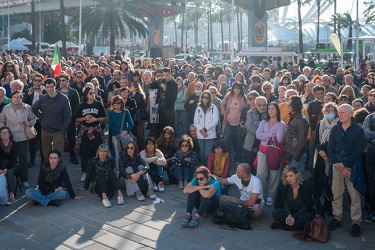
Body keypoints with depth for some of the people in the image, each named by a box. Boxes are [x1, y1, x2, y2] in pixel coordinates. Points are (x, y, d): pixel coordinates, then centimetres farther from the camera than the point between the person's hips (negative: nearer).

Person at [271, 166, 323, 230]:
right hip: (289, 212, 2)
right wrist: (289, 215, -28)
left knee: (308, 216, -36)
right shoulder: (283, 185, -9)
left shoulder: (307, 186, -18)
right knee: (275, 212, -23)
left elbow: (305, 207, -17)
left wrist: (294, 217, -30)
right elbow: (286, 204, -7)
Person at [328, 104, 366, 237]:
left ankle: (356, 222, 7)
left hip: (352, 166, -3)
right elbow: (330, 148, 3)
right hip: (337, 165, 3)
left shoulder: (358, 130, -3)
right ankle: (337, 218, 18)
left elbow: (358, 152, -8)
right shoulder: (335, 129, 5)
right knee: (336, 193, 6)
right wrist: (337, 164, -9)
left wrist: (344, 164, -13)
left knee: (355, 196, -1)